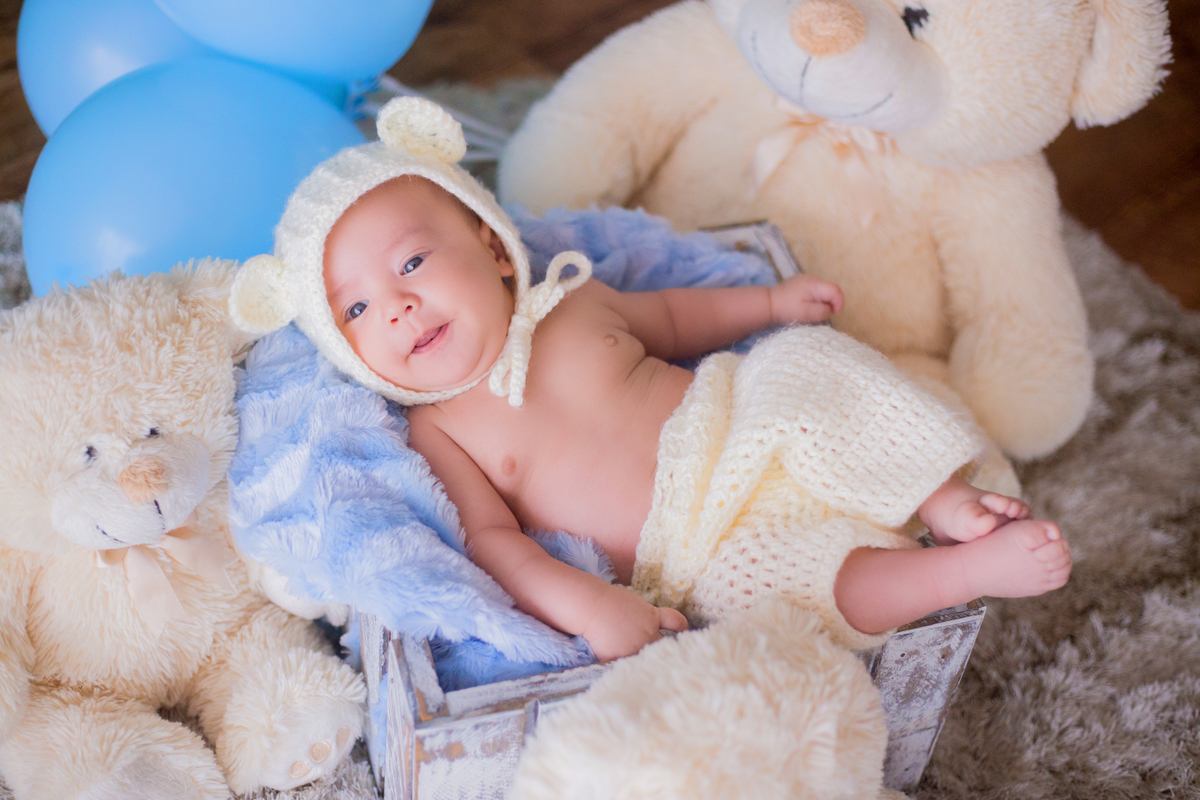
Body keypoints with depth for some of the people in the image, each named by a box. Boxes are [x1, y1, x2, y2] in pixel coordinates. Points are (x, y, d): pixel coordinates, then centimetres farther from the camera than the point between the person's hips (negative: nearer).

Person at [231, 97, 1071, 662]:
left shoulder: (573, 302, 8)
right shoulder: (440, 432, -1)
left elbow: (666, 318, 26)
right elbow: (491, 537, -11)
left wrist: (772, 301, 15)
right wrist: (587, 606, -27)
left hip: (746, 428, 4)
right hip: (705, 551, -4)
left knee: (814, 364, -18)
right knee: (791, 580, -31)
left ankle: (948, 504, -11)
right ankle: (968, 571, -21)